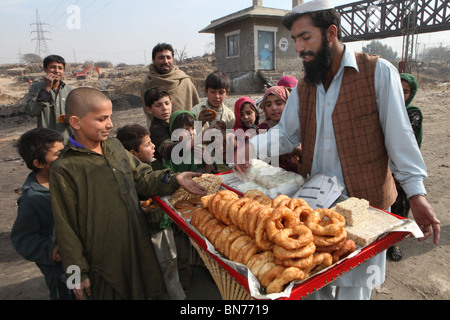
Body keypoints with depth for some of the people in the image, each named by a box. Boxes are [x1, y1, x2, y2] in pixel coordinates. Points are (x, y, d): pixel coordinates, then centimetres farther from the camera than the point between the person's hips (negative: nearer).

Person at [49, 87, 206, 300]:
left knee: (150, 292, 21)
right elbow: (66, 228, -12)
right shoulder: (64, 169, -17)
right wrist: (79, 272, -6)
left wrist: (174, 179, -9)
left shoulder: (114, 146, 1)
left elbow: (141, 178, 7)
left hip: (140, 249, 6)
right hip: (105, 262, -5)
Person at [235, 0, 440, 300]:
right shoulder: (303, 88, 8)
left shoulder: (378, 72, -8)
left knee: (353, 286, 9)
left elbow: (399, 136, -8)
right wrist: (252, 146, -10)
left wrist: (416, 193, -11)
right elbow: (286, 134, 8)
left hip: (364, 200, -4)